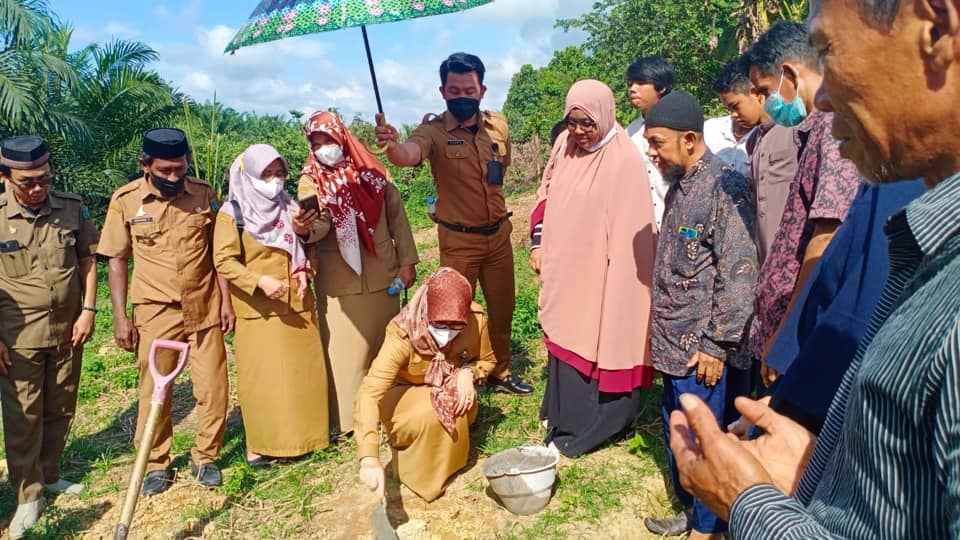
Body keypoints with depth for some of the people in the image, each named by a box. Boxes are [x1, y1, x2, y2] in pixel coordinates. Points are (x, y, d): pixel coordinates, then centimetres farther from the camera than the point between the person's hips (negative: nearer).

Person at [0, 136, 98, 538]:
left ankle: (49, 475, 34)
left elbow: (87, 260, 5)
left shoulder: (72, 208, -4)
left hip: (68, 329, 3)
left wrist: (88, 310, -1)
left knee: (60, 410, 15)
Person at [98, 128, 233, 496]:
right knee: (154, 391, 10)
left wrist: (226, 299, 0)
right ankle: (156, 463, 28)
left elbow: (218, 251, 4)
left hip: (205, 308, 1)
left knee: (213, 388, 6)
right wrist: (120, 317, -3)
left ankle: (205, 457, 25)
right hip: (156, 312, -1)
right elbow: (117, 260, 0)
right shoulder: (125, 200, -6)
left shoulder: (204, 193, -3)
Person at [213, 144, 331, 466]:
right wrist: (260, 281, -25)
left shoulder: (288, 207, 10)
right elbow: (224, 261, -12)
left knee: (303, 371, 9)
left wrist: (302, 271, -2)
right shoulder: (233, 213, -5)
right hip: (258, 312, -5)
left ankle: (304, 434, 23)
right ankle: (260, 445, 12)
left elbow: (305, 249, 18)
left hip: (297, 306, 5)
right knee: (262, 377, -1)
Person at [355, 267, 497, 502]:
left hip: (450, 392, 4)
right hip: (404, 393, -3)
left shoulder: (477, 320, -25)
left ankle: (447, 461, 5)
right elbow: (370, 393, -43)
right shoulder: (403, 334, -35)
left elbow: (488, 360, -2)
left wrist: (468, 373, -26)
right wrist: (370, 459, -53)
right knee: (427, 415, -34)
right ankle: (417, 470, -1)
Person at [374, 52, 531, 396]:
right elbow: (409, 154, -37)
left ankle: (501, 373, 38)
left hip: (498, 234, 5)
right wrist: (392, 147, -58)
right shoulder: (435, 130, -15)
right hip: (458, 240, -5)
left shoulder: (498, 126, 0)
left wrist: (482, 194, 10)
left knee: (503, 308, 17)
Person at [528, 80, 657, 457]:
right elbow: (547, 194, 14)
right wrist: (538, 243, 8)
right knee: (565, 338, 16)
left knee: (596, 342, 3)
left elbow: (628, 230, -17)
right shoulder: (564, 144, 3)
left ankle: (587, 428, 18)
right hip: (564, 268, 7)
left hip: (598, 273, -7)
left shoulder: (624, 160, -18)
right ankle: (564, 416, 33)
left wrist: (618, 280, -15)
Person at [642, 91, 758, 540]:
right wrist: (663, 334, 16)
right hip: (675, 345, 8)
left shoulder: (724, 187, -16)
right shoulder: (678, 186, 10)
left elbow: (740, 273, -19)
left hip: (704, 350, -8)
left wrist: (716, 345, -18)